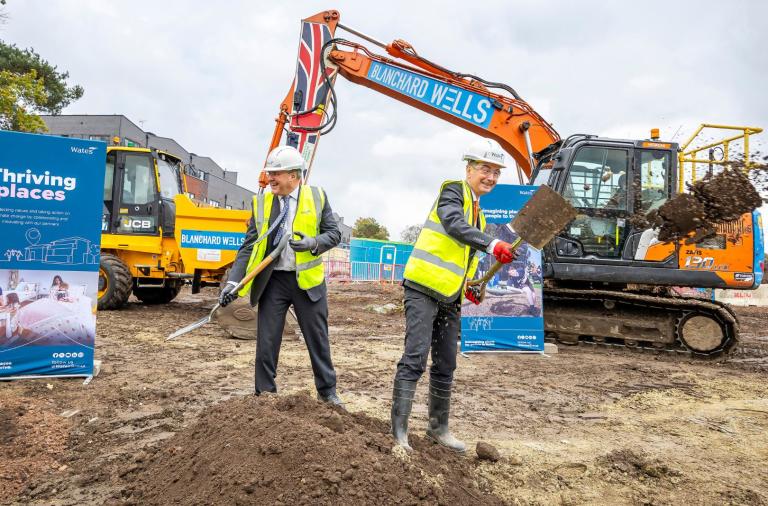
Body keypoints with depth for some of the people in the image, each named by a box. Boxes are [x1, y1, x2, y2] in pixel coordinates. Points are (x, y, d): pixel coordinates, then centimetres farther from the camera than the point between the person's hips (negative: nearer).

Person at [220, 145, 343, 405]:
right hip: (272, 280, 1)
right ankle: (264, 394, 23)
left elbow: (334, 233, 0)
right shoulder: (261, 201, 0)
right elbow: (249, 246, -1)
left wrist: (313, 243, -21)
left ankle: (327, 392, 27)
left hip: (307, 280, -1)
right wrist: (233, 281, -10)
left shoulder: (317, 196, -3)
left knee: (318, 338, 10)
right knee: (266, 340, 6)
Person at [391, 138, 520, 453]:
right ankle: (399, 429, -1)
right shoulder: (453, 191, -6)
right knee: (415, 359, -9)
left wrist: (466, 286, 12)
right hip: (423, 289, -8)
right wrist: (492, 245, -41)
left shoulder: (476, 210, 19)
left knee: (445, 366, 13)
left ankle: (438, 428, 26)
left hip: (450, 297, 9)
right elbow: (454, 225, -27)